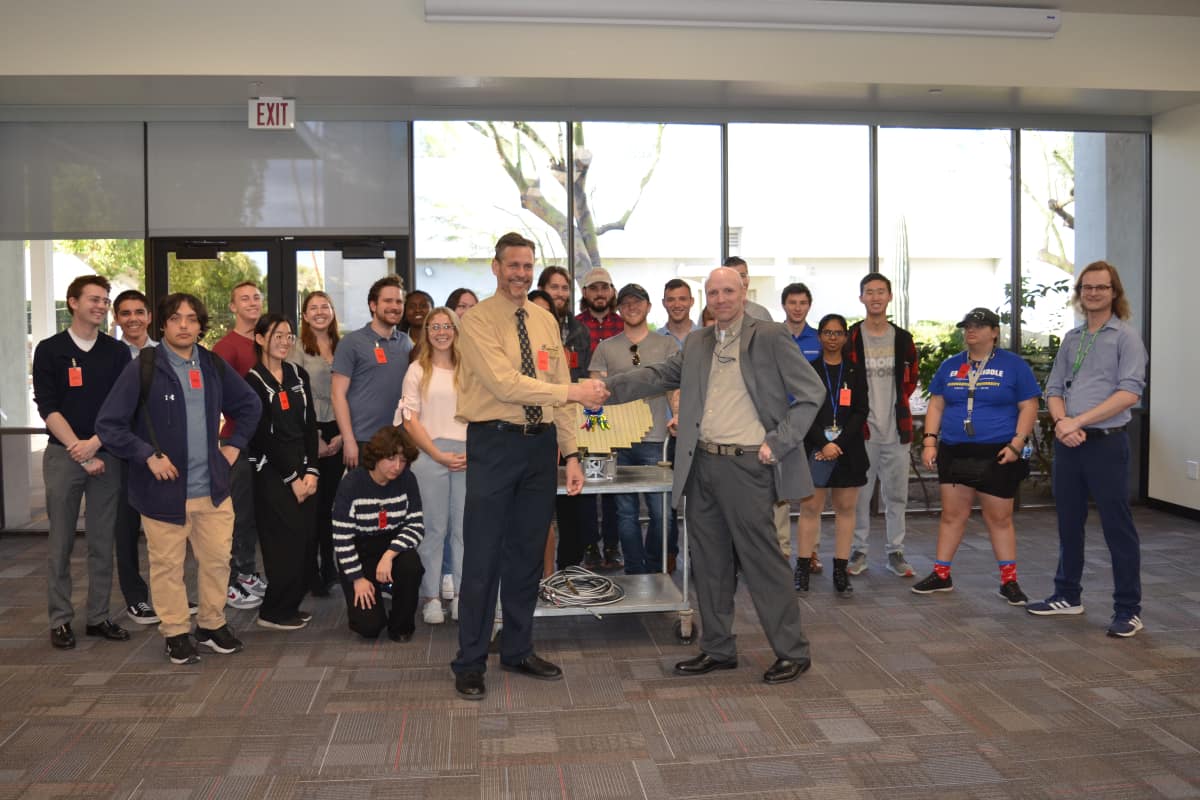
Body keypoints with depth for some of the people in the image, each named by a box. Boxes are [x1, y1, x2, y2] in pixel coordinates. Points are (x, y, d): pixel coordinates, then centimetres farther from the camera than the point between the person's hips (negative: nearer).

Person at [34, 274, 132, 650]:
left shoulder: (117, 352, 6)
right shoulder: (49, 350, 2)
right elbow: (48, 408, -4)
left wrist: (94, 443, -13)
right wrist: (79, 451, -11)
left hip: (107, 454, 2)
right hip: (63, 455, -1)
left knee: (103, 541, 5)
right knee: (61, 541, 3)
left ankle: (99, 617, 14)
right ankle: (60, 620, 13)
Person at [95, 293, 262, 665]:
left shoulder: (214, 366, 6)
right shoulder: (142, 368, -8)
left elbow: (250, 405, 20)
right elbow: (108, 424, -9)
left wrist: (235, 444, 11)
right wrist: (148, 456, -13)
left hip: (212, 487, 4)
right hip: (165, 489, -4)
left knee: (218, 559, 10)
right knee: (167, 565, 7)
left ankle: (212, 625, 28)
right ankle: (176, 633, 23)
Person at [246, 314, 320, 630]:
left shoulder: (299, 375, 12)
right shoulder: (253, 381, -5)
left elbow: (310, 425, 8)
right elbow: (263, 435, -8)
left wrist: (311, 471, -3)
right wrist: (292, 477, -9)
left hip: (304, 468, 6)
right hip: (272, 471, -5)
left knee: (307, 539, 4)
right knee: (286, 541, -6)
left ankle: (292, 605, 17)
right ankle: (274, 612, 8)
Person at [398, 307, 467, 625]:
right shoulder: (417, 370, 5)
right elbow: (410, 420, 0)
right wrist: (439, 455, -8)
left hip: (467, 458, 2)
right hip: (430, 455, -2)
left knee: (464, 527, 3)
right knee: (433, 528, 1)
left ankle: (462, 596, 12)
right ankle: (431, 597, 10)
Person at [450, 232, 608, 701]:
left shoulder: (546, 322, 12)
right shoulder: (477, 321, -7)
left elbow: (558, 391, 11)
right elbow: (504, 382, -20)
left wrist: (570, 454, 6)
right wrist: (572, 392, -23)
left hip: (541, 444, 6)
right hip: (494, 443, -5)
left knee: (528, 554, 14)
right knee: (483, 556, 0)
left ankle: (518, 650, 29)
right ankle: (470, 663, 14)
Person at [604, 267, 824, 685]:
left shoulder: (770, 337, -5)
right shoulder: (697, 343, 13)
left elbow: (811, 392, -5)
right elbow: (658, 375, 10)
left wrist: (778, 443, -11)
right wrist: (607, 386, -5)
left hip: (745, 466, -6)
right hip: (701, 465, 6)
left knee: (762, 560, -1)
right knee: (709, 562, 13)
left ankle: (792, 651, 14)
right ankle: (717, 649, 26)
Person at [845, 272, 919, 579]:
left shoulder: (903, 339, 8)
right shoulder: (850, 338, -1)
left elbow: (912, 376, 19)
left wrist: (898, 402, 9)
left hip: (896, 429, 3)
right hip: (861, 428, -2)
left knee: (896, 494, 8)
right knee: (859, 493, 3)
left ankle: (896, 552, 17)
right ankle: (859, 551, 14)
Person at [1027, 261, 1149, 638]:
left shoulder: (1126, 337, -4)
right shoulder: (1071, 339, 14)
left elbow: (1129, 392, -14)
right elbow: (1054, 389, 12)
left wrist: (1079, 420, -17)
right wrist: (1061, 421, -8)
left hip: (1106, 442, -6)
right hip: (1067, 443, 6)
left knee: (1117, 526, -1)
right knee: (1069, 522, 14)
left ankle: (1128, 610, 7)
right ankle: (1067, 596, 26)